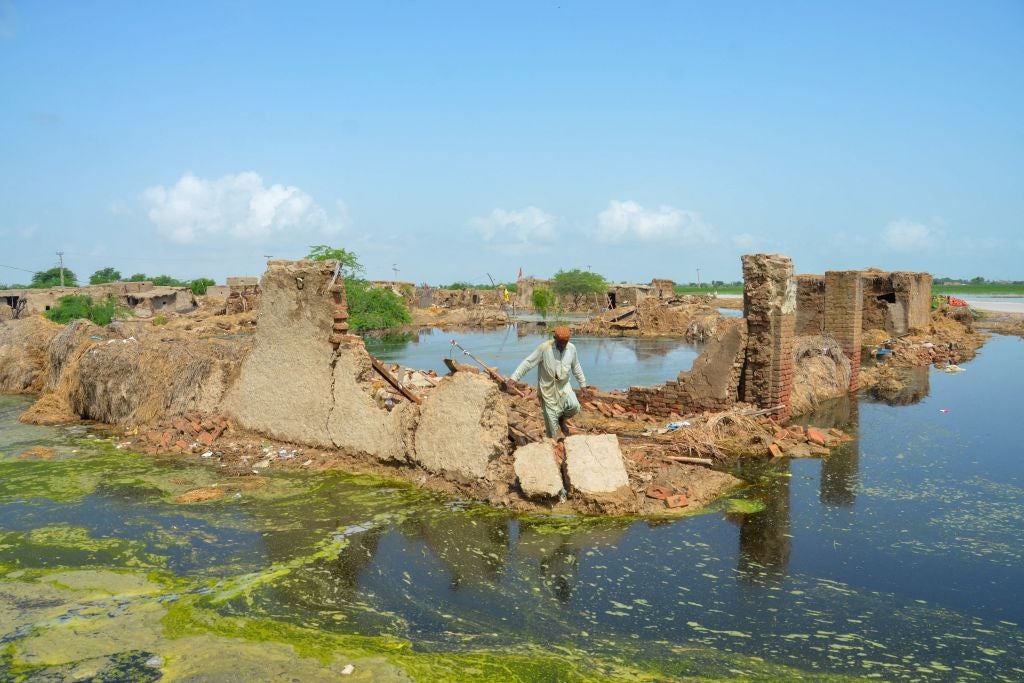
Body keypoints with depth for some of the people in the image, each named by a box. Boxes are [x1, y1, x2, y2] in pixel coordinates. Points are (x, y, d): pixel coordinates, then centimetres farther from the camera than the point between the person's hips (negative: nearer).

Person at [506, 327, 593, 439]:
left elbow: (576, 368, 11)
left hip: (563, 385, 3)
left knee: (574, 406, -19)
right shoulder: (544, 348, -17)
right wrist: (514, 378, -22)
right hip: (547, 387, -3)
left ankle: (562, 419, 13)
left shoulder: (572, 348, -4)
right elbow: (528, 363, -16)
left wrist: (583, 384, 16)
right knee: (551, 420, -1)